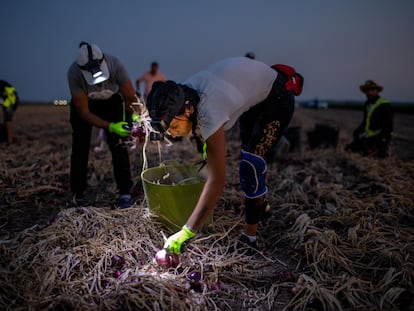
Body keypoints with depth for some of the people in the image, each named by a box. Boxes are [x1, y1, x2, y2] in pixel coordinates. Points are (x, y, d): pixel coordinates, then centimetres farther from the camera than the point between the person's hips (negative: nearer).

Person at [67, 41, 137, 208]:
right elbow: (84, 113, -30)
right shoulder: (74, 74, -35)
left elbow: (131, 97, -25)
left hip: (112, 100, 0)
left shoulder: (115, 65, -35)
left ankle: (125, 194, -5)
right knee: (80, 147, -2)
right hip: (84, 103, 0)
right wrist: (111, 127, -42)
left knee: (118, 144, -13)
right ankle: (78, 194, 15)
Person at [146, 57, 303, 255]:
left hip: (276, 98, -9)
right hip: (252, 92, 9)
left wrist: (185, 234, -41)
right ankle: (261, 205, 43)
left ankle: (249, 238, -6)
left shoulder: (210, 114, -42)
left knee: (251, 164, -19)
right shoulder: (182, 95, -21)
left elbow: (216, 183, -43)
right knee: (248, 156, 19)